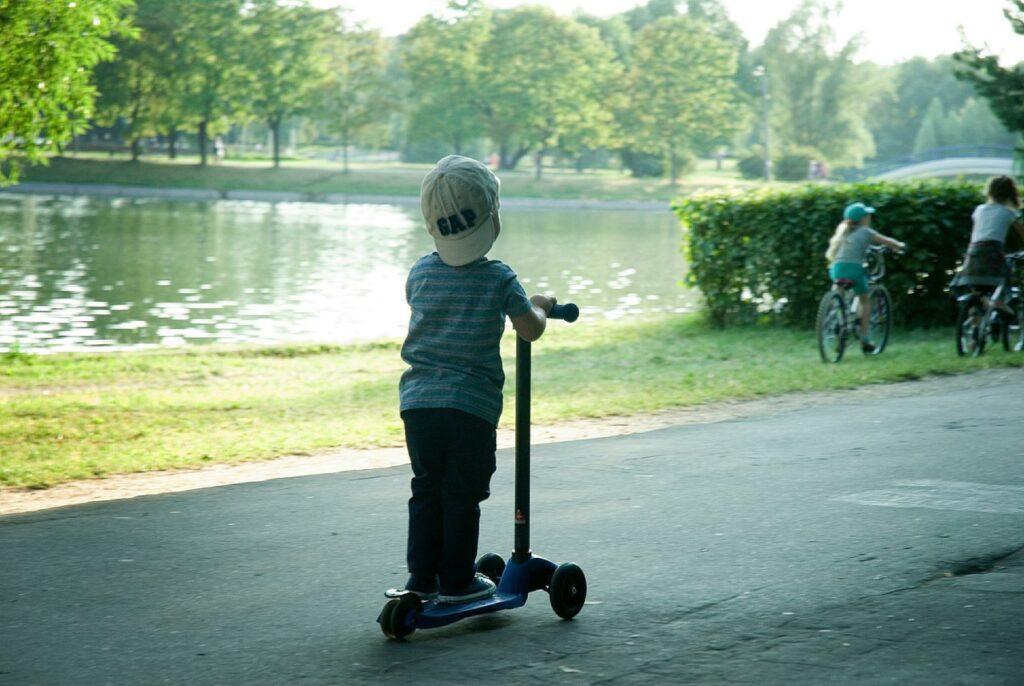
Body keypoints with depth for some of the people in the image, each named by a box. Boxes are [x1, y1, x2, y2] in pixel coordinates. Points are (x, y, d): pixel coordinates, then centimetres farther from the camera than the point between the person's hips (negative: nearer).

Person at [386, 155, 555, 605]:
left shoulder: (420, 272, 5)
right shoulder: (500, 280, -7)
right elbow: (531, 330, 0)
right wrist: (539, 307, 21)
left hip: (418, 402, 4)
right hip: (471, 404, -4)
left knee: (426, 491, 13)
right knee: (461, 495, 5)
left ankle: (421, 579, 15)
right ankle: (456, 581, 9)